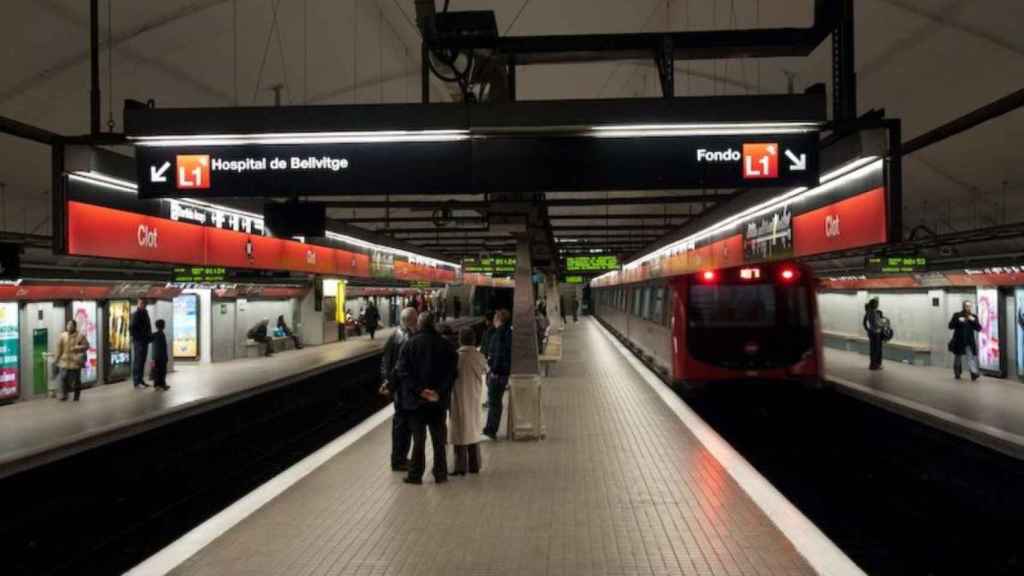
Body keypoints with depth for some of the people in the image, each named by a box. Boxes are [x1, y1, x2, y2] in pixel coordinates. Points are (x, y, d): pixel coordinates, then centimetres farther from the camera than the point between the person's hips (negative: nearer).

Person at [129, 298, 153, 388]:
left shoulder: (145, 313, 15)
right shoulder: (135, 314, -10)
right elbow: (131, 328, -15)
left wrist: (150, 336, 11)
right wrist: (136, 338, -15)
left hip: (145, 341, 8)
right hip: (138, 341, -8)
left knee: (142, 361, 12)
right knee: (138, 361, -6)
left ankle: (140, 380, 19)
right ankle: (136, 382, -3)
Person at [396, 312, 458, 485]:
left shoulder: (409, 344, -4)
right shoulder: (445, 345, -1)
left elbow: (403, 372, -12)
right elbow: (451, 372, -9)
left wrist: (419, 390, -15)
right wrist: (440, 392, -14)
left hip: (415, 400, -1)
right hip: (438, 400, 1)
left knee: (418, 438, 9)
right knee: (439, 439, 11)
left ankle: (415, 475, 13)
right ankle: (440, 474, 16)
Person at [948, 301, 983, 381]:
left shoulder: (974, 316, 6)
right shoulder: (957, 315, 0)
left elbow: (979, 329, 3)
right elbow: (950, 326, -3)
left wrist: (974, 321, -13)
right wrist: (958, 321, -17)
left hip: (970, 342, 1)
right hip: (958, 341, -1)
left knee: (971, 357, -14)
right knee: (958, 358, 10)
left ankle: (974, 373, -24)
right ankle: (957, 374, 24)